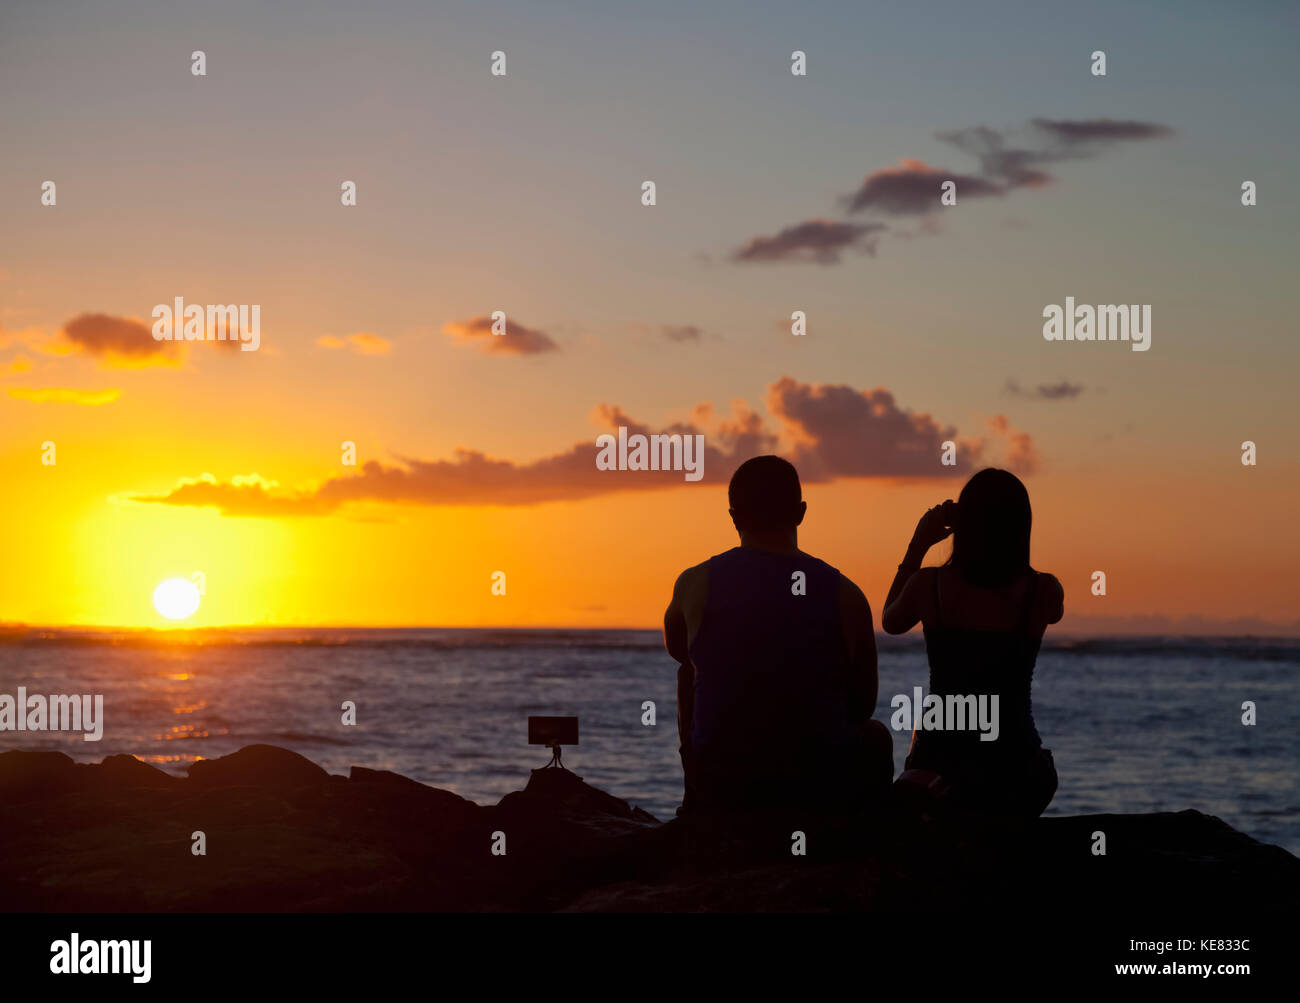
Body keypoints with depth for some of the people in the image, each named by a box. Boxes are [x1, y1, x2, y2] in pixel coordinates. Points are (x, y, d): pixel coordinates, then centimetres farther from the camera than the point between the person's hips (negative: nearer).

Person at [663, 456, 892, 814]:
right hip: (824, 790, -1)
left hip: (720, 787, 1)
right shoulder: (845, 596, -7)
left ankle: (695, 803, 42)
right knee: (876, 737, 34)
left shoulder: (695, 585, -5)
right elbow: (863, 704, 6)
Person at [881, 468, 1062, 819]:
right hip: (1017, 776, 0)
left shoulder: (929, 584, -9)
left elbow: (890, 622, 14)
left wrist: (918, 545, 16)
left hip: (939, 767, 0)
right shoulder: (1044, 592, -9)